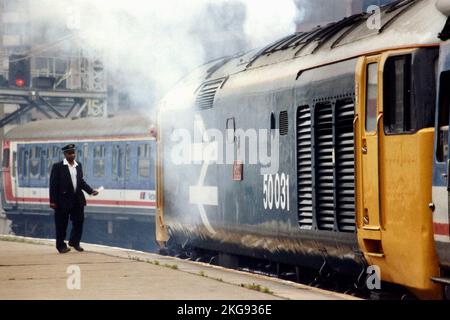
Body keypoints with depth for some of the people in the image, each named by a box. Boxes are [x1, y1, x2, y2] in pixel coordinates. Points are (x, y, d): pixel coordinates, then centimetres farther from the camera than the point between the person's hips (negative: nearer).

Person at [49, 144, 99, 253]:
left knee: (78, 222, 8)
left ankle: (74, 242, 26)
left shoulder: (78, 165, 10)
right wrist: (53, 201, -13)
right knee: (62, 224, 3)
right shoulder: (58, 167, -7)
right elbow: (53, 184, -9)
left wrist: (91, 190, 4)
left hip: (77, 200, 5)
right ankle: (61, 245, 15)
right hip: (63, 200, -5)